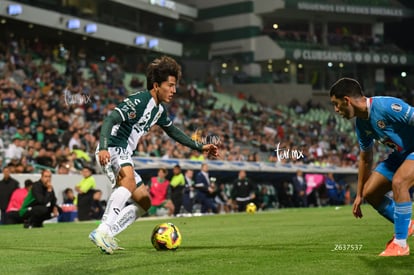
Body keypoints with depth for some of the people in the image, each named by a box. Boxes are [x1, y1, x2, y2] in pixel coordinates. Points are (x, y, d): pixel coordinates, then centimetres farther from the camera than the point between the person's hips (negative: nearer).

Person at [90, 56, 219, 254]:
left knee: (144, 202, 10)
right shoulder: (139, 100, -15)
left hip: (124, 156, 10)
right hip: (111, 151, -10)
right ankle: (102, 231, -42)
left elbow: (173, 132, 30)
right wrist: (103, 148, -40)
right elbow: (110, 120, -25)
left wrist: (200, 147, 27)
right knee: (129, 179, -40)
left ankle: (106, 236, 5)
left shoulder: (160, 109, 13)